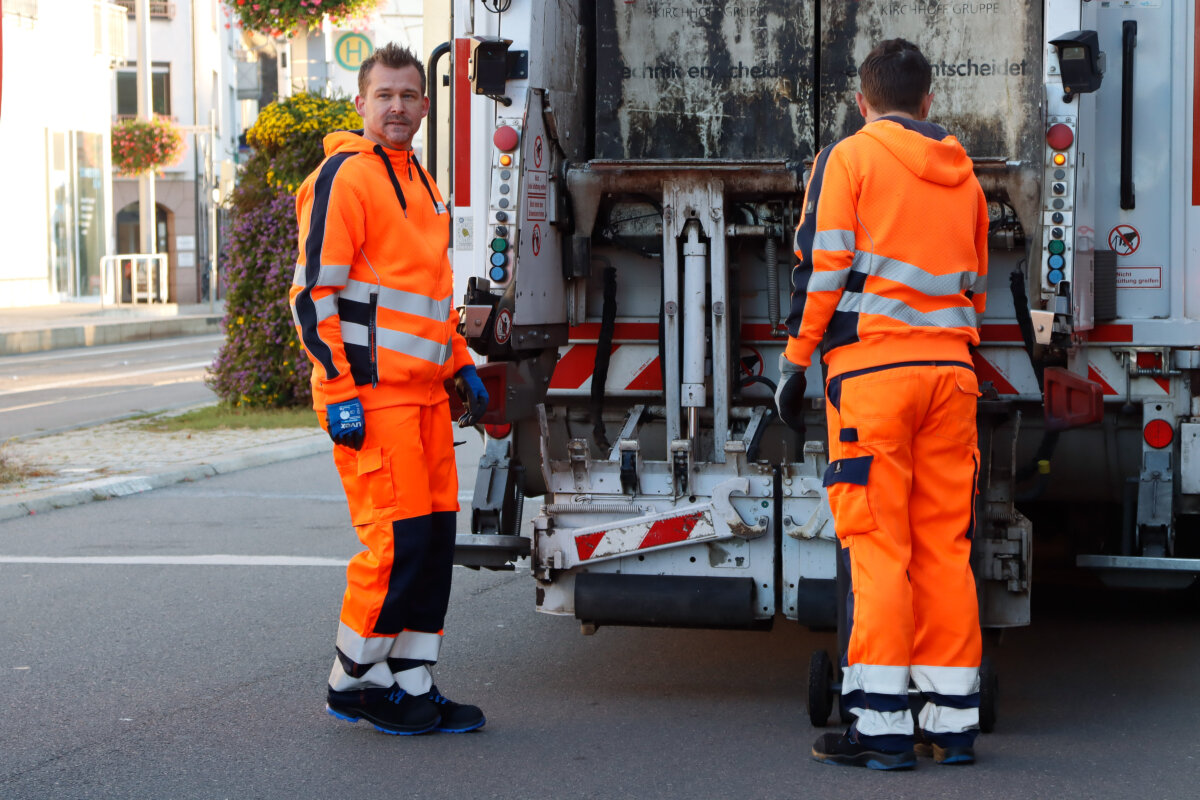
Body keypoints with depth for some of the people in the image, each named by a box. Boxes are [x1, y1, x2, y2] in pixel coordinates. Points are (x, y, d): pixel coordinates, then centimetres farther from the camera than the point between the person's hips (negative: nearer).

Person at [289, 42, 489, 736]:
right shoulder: (344, 177, -9)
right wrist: (340, 391, -17)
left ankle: (412, 685, 16)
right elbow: (314, 291, -13)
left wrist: (462, 366, 22)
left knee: (436, 537, 8)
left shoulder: (420, 181, 20)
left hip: (425, 392, 9)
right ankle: (353, 683, 6)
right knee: (397, 540, -9)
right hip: (371, 394, -9)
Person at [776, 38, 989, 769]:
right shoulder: (963, 173, 17)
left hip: (872, 366, -5)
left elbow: (823, 266, -5)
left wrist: (795, 362, -1)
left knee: (878, 546, -5)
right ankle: (954, 721, 9)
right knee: (946, 545, 7)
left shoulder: (850, 157, 1)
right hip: (951, 368, 5)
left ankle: (882, 724, -7)